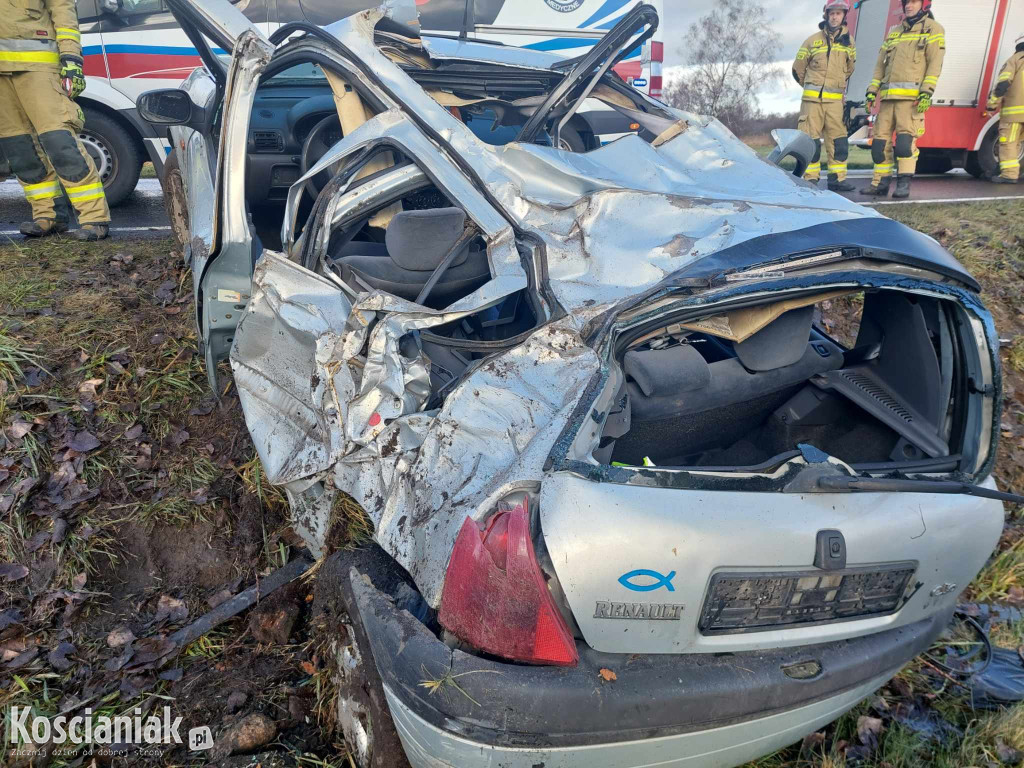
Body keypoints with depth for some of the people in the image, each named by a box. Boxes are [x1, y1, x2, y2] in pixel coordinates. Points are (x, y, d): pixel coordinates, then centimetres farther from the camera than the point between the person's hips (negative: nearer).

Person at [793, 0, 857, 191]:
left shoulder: (848, 41, 11)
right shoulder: (813, 40, 4)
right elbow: (798, 69, 12)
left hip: (835, 100, 2)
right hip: (812, 98, -2)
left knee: (838, 139, -1)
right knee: (810, 139, -4)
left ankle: (837, 178, 4)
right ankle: (811, 179, 1)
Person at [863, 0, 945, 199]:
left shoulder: (933, 29, 6)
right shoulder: (894, 32, 23)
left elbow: (935, 63, -5)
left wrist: (927, 92, -16)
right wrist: (872, 91, 9)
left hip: (911, 96, -5)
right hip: (888, 96, 5)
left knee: (905, 139, -14)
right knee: (880, 140, 2)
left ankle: (904, 184, -13)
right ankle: (881, 182, 7)